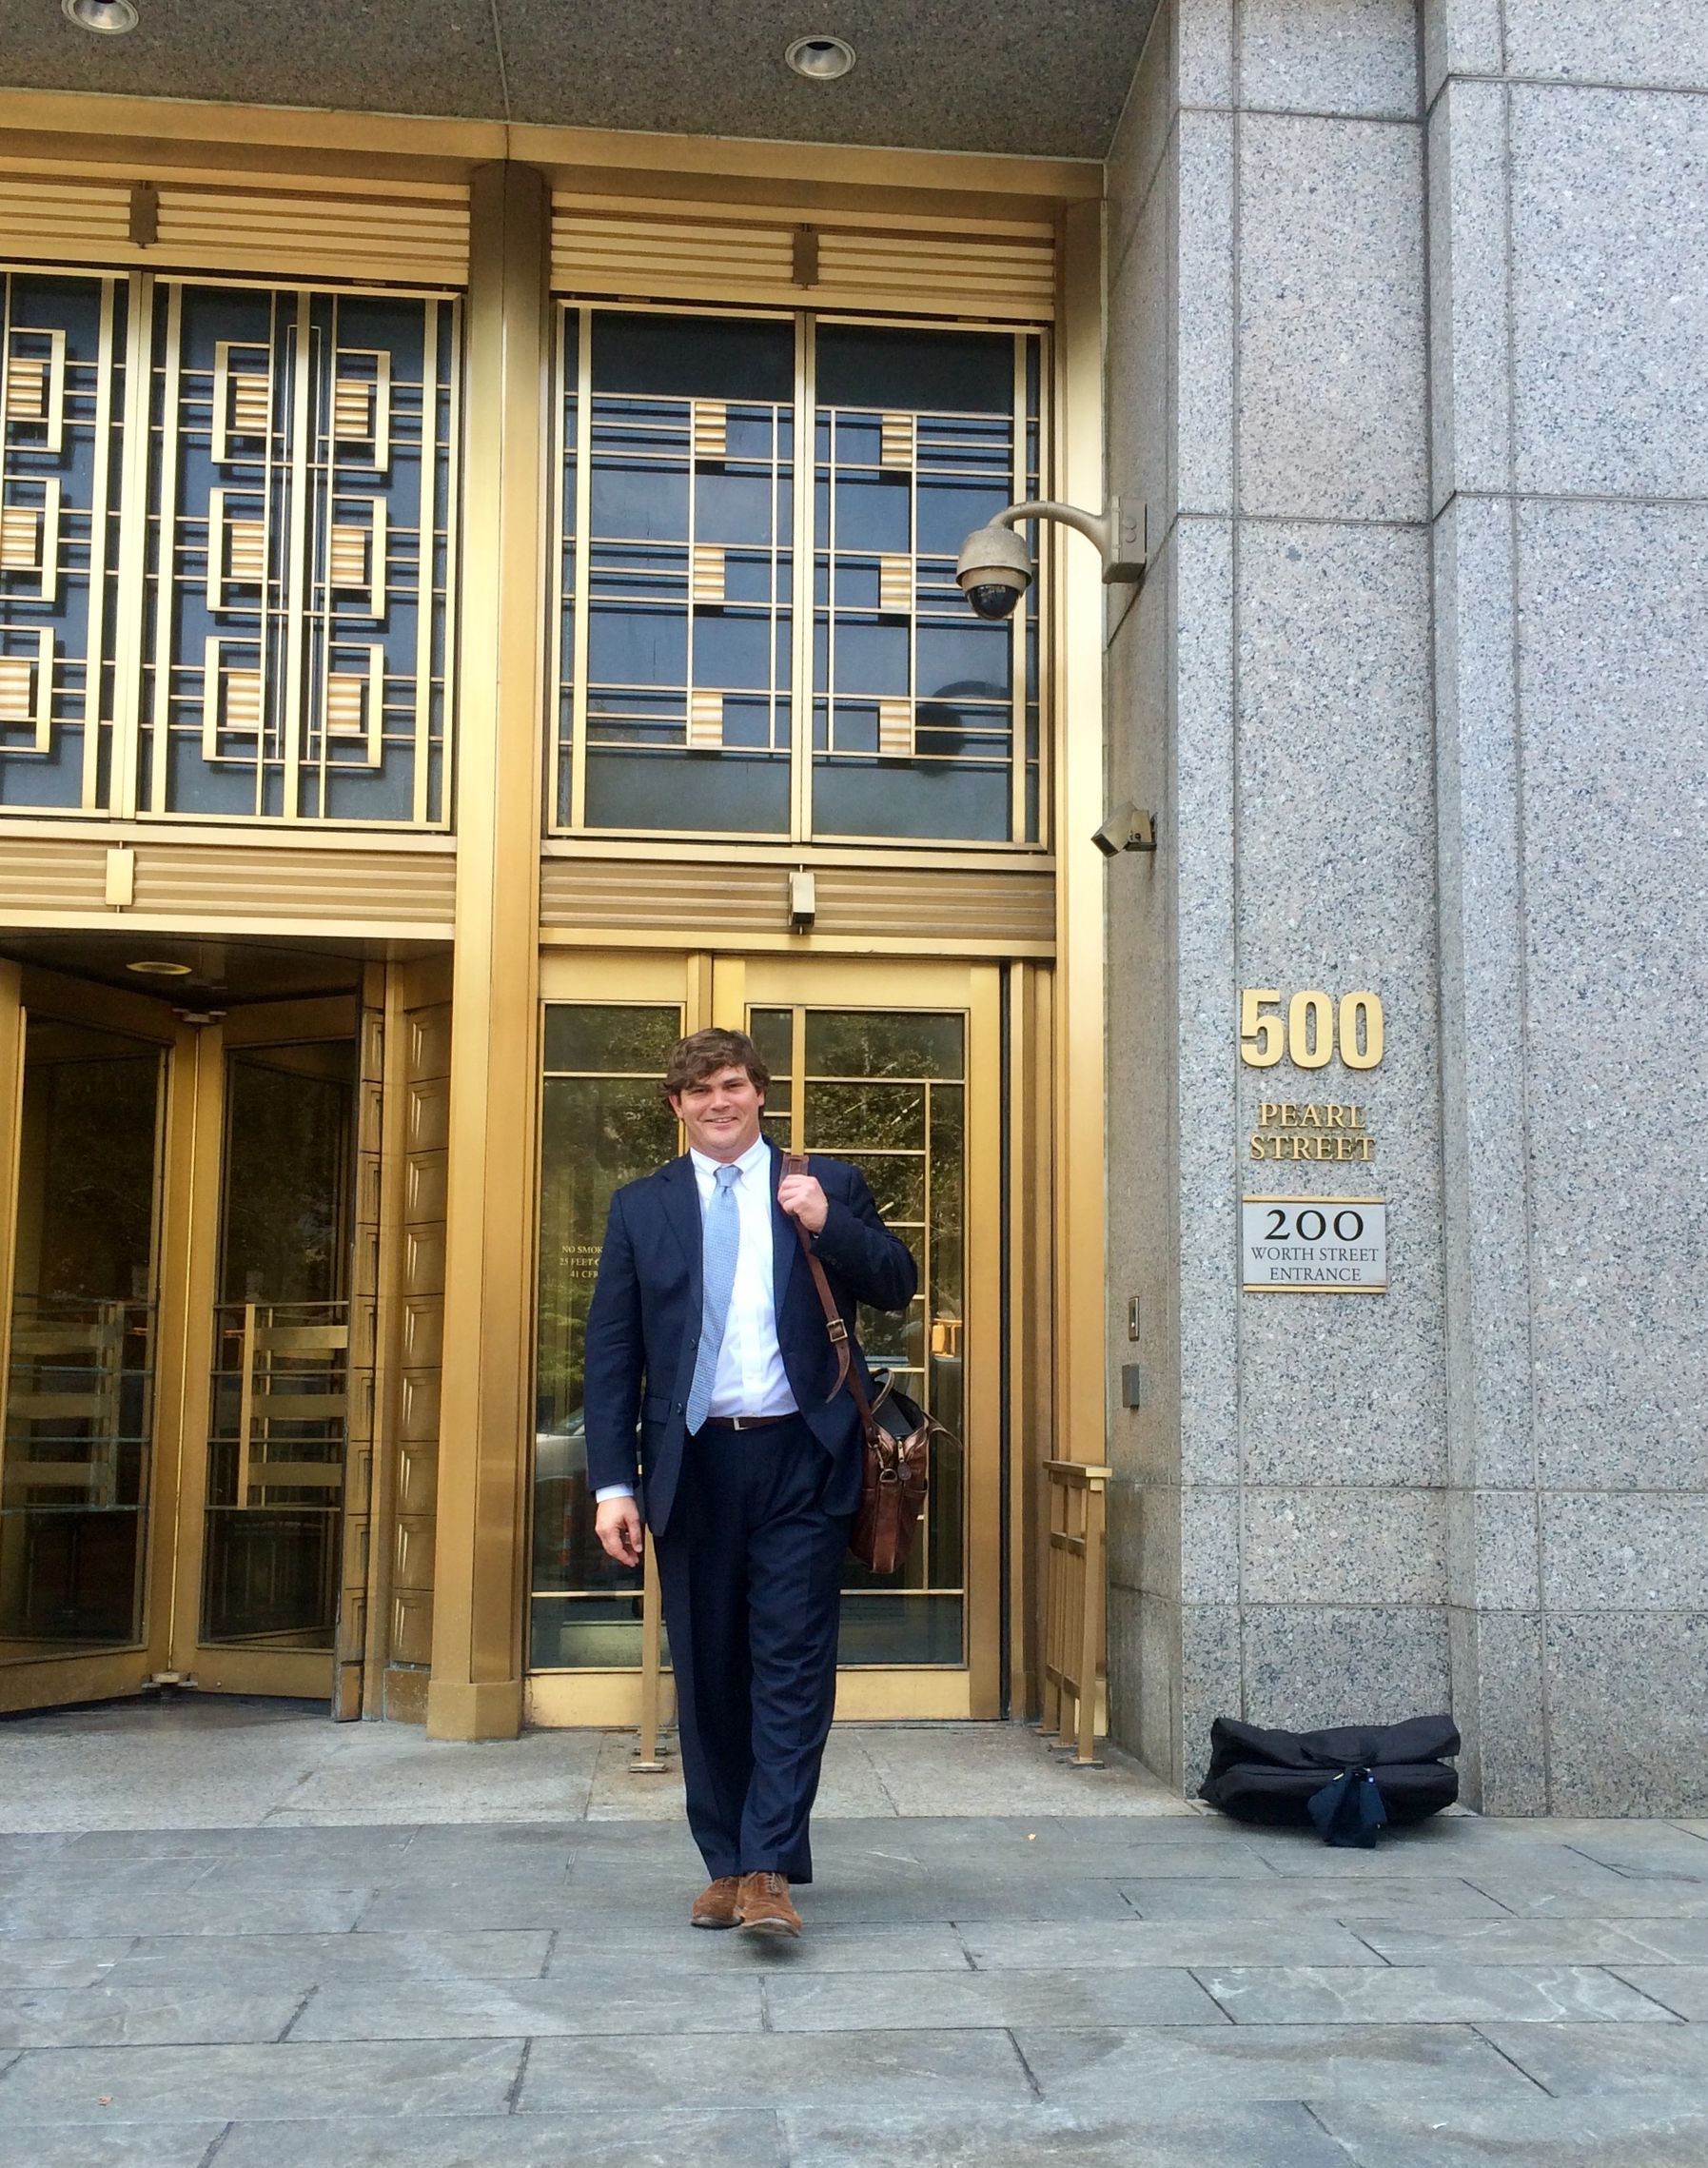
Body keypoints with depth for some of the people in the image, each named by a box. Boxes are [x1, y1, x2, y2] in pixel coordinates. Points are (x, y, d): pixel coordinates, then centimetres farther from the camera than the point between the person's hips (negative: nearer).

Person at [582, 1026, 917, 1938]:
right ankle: (725, 1865, 20)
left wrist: (827, 1223, -14)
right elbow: (610, 1351, 6)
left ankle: (769, 1870, -2)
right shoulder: (641, 1206, 9)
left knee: (793, 1664, -5)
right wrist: (614, 1482, -2)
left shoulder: (828, 1183, 7)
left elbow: (897, 1287, 2)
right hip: (693, 1462, 2)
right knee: (708, 1674, 8)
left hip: (799, 1458, -1)